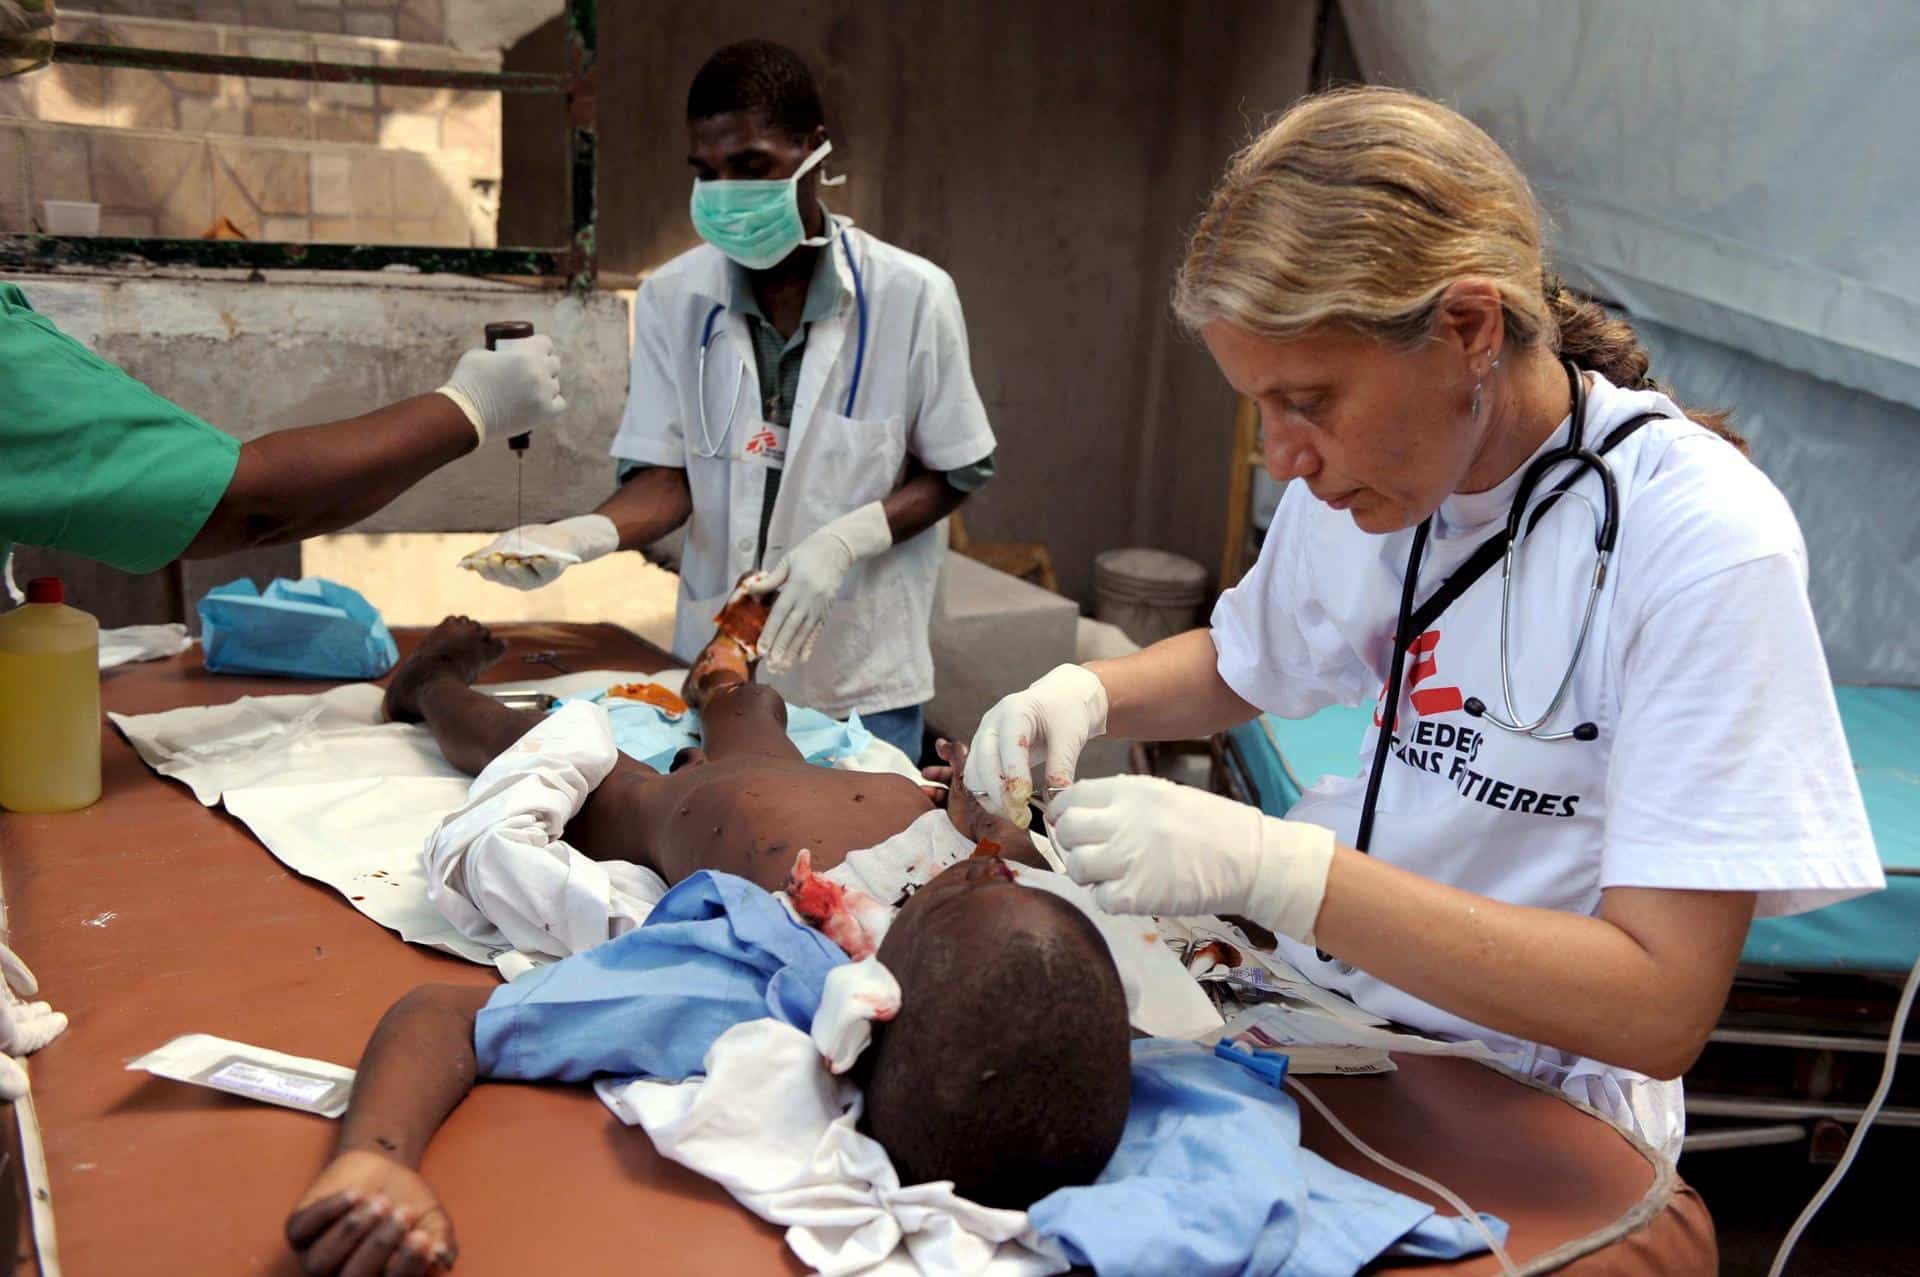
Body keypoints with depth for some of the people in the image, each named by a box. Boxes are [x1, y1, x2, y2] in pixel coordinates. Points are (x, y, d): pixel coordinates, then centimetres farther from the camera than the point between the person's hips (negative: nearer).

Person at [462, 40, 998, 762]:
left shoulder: (912, 295, -9)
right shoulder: (672, 298, -3)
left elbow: (955, 472, -2)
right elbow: (667, 478, -3)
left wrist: (844, 541, -19)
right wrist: (583, 535, -24)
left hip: (862, 679, -2)